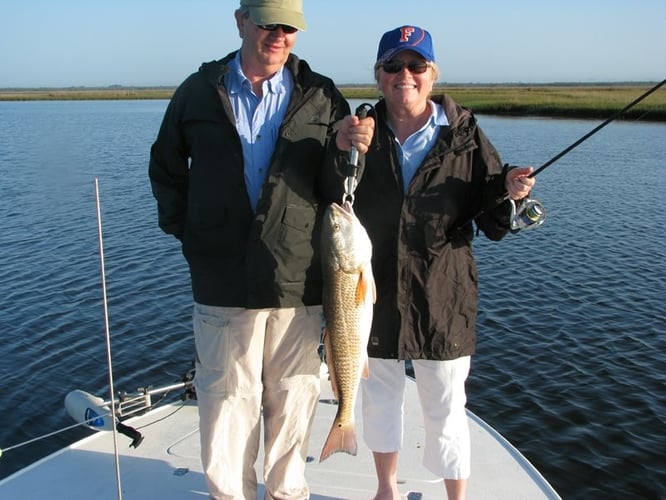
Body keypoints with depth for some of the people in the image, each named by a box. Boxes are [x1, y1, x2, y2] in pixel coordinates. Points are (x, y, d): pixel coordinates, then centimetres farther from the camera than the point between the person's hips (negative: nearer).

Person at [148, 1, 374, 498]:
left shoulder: (322, 96, 5)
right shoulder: (198, 91, 6)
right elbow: (165, 168, 17)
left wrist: (344, 149, -16)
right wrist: (185, 229, 6)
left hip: (299, 283, 0)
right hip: (222, 284, 0)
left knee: (293, 399, 11)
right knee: (226, 399, 8)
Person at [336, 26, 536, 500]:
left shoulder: (464, 134, -3)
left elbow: (493, 220, -2)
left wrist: (509, 192, -22)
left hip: (443, 301, -2)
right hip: (375, 296, 3)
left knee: (445, 409, 7)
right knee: (380, 399, 19)